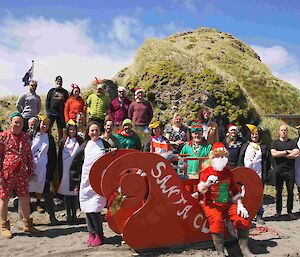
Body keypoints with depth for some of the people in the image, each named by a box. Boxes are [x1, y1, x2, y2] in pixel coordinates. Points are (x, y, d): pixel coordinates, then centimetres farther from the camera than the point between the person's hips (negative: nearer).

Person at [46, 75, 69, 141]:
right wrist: (47, 110, -3)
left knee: (60, 128, 5)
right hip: (51, 112, 0)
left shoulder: (65, 92, 11)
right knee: (48, 128, -3)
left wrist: (65, 111, -3)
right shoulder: (51, 91, 11)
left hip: (61, 113, 0)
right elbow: (47, 101, 8)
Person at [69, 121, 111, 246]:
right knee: (87, 209, 6)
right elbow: (75, 164, 13)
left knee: (94, 209, -10)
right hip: (86, 182, 3)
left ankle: (99, 235, 5)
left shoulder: (105, 145, 5)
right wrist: (76, 182, 9)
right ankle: (91, 233, 20)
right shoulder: (84, 146, 9)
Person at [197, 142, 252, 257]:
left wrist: (240, 205, 2)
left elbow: (235, 189, 13)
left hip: (228, 204, 5)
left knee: (243, 218, -14)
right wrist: (207, 183, -38)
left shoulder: (228, 172, 10)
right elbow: (200, 189, -16)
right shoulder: (206, 172, -5)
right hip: (211, 204, -4)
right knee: (217, 220, -31)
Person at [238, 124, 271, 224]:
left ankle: (259, 216, 10)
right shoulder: (245, 146, 11)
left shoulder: (263, 147, 7)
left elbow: (265, 163, 4)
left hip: (258, 175, -1)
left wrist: (264, 177, -3)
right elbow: (240, 160, 9)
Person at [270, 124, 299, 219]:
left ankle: (290, 211, 13)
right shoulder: (274, 143, 9)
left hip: (290, 170, 0)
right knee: (278, 192, 5)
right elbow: (274, 154, -8)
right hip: (278, 170, 0)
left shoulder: (293, 142, 10)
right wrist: (287, 152, -7)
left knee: (290, 192, 3)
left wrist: (280, 154, -8)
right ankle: (278, 211, 15)